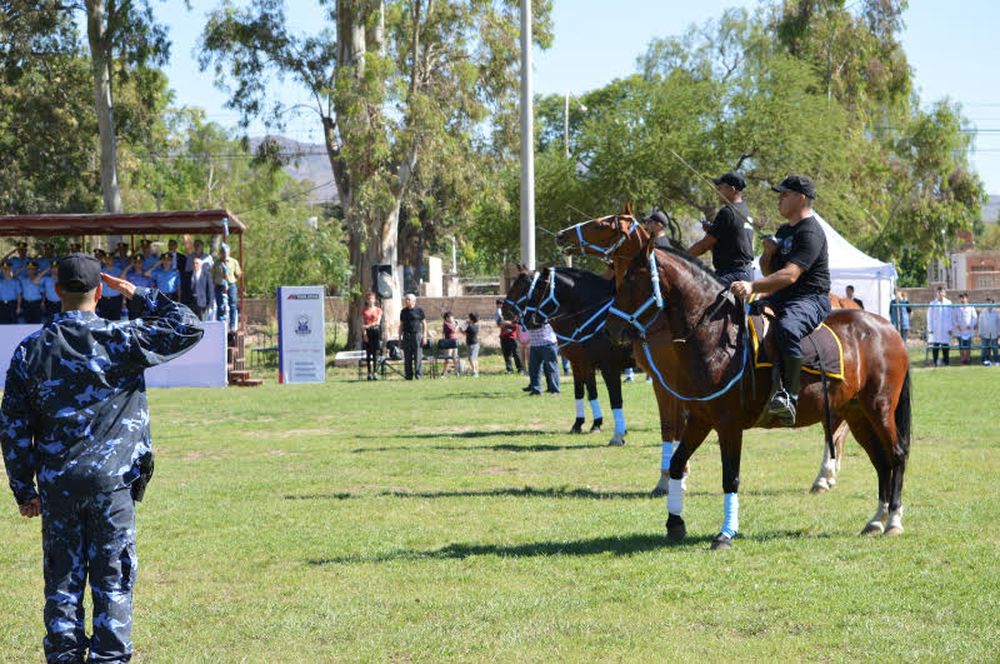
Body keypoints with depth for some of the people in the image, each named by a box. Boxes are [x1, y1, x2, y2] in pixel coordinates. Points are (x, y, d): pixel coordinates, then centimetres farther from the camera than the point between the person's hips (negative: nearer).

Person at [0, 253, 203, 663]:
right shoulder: (122, 340, -7)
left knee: (62, 579, 10)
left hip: (56, 485, 2)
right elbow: (187, 328, 2)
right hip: (111, 480, -2)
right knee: (112, 580, 4)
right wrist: (139, 296, 7)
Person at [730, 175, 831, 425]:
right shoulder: (784, 231, 21)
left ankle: (788, 397, -43)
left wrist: (753, 286, -34)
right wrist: (767, 254, 4)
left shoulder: (810, 233, -11)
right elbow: (768, 271, 27)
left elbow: (790, 275, -25)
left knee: (787, 329, -40)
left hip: (810, 299, -10)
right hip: (779, 299, 10)